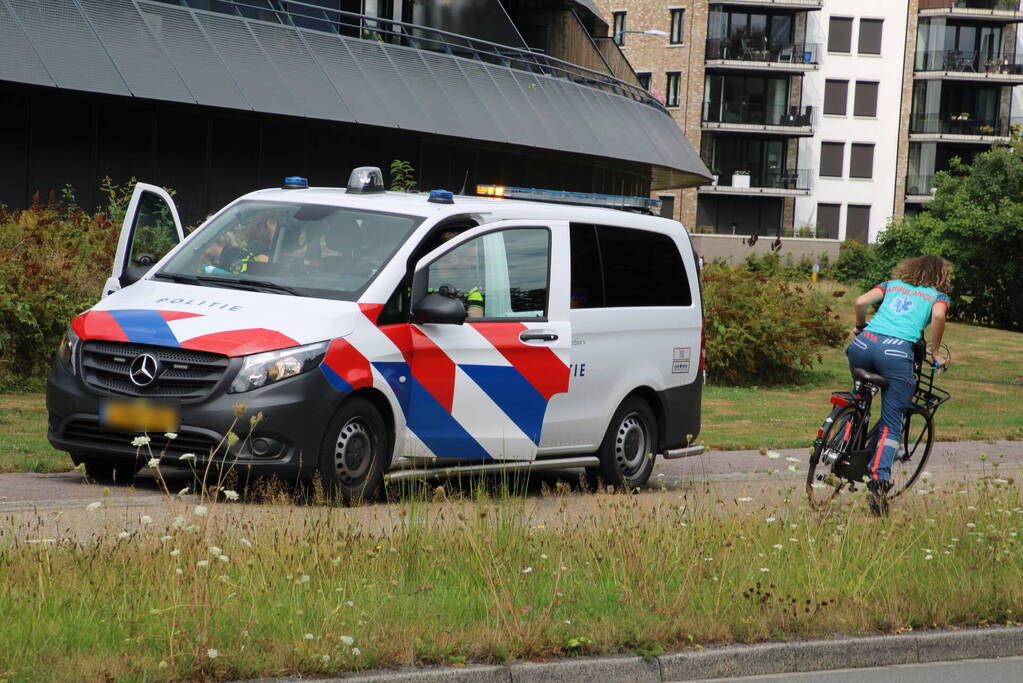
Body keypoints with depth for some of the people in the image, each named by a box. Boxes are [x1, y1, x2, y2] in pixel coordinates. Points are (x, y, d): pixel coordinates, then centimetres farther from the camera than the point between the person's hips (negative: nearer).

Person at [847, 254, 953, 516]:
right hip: (896, 351, -3)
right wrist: (935, 353, 8)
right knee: (891, 424, 2)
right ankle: (879, 480, -18)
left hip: (863, 345, 3)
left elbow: (861, 301, 13)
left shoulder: (892, 284, 28)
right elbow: (938, 316, -3)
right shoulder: (938, 295, 20)